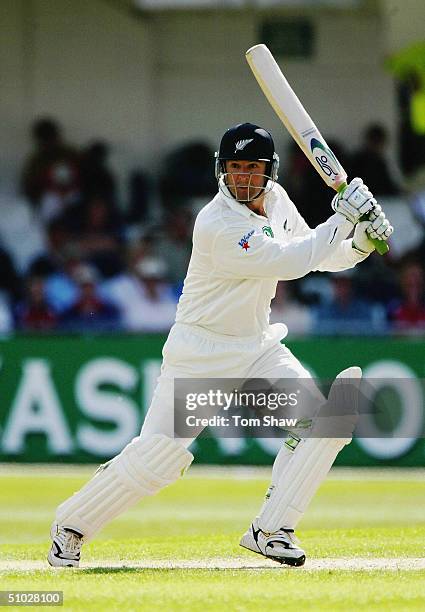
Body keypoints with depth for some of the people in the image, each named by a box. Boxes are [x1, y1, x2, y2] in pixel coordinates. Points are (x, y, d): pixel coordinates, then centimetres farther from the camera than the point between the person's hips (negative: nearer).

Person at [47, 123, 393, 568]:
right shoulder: (218, 226, -25)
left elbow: (319, 255, 10)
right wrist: (343, 217, -26)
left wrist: (361, 241, -8)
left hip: (257, 346, 7)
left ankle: (270, 531, -4)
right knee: (156, 459, -12)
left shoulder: (276, 199, 0)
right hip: (199, 353, -7)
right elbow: (291, 262, -29)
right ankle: (71, 525, 9)